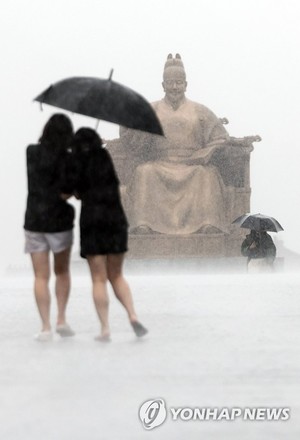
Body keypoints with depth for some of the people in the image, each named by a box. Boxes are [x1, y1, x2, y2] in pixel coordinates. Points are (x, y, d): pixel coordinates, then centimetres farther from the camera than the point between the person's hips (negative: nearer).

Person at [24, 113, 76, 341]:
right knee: (62, 271, 18)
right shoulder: (68, 158, -10)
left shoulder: (31, 152, 0)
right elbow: (64, 192, -19)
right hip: (59, 221, -2)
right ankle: (61, 319, 8)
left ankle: (46, 327, -5)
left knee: (41, 277, 4)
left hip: (34, 221, 2)